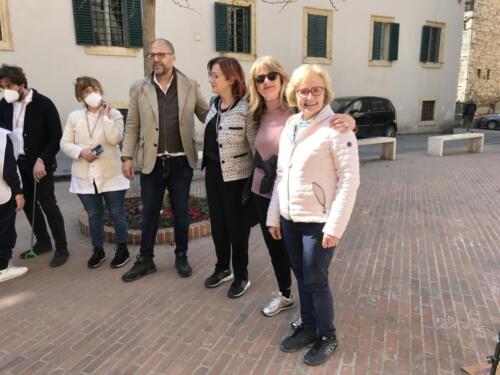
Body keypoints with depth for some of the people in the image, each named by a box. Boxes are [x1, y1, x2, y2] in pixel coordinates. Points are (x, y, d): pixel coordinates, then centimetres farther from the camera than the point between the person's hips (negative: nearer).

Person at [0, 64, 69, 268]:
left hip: (40, 164, -6)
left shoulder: (43, 103, -11)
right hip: (17, 163, 6)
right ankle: (43, 242, 27)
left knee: (48, 204, -4)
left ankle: (61, 248, 6)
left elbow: (57, 136, -12)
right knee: (28, 203, 12)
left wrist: (41, 160, -19)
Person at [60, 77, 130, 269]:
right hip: (85, 176, 3)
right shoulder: (74, 116, 5)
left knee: (117, 213, 5)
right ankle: (98, 250, 28)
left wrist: (106, 116, -15)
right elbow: (64, 143, 4)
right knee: (94, 214, 13)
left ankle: (122, 249, 20)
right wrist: (81, 151, -13)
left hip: (110, 175, -3)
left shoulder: (114, 113, -2)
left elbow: (115, 139, -17)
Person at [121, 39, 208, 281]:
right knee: (149, 213, 10)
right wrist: (127, 156, -2)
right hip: (152, 162, 1)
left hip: (181, 161, 0)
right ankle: (145, 260, 25)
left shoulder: (190, 86, 1)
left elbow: (207, 116, 5)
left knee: (181, 212, 11)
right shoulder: (139, 88, 3)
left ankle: (181, 257, 28)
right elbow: (132, 126, 5)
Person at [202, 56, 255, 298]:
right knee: (217, 223, 17)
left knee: (237, 226, 7)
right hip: (213, 173, 7)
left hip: (235, 177, -7)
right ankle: (223, 268, 36)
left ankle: (241, 276, 26)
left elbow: (256, 146, -17)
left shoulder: (245, 109, -19)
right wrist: (208, 166, 16)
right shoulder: (214, 103, 4)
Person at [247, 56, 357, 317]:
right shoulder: (260, 115, 5)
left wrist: (348, 122, -35)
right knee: (274, 248, 19)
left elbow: (331, 123, -15)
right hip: (263, 193, 6)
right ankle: (285, 295, 42)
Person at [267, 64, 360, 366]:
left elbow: (350, 179, -15)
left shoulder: (336, 128, -12)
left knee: (316, 280, 5)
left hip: (318, 221, -6)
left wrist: (335, 225, -19)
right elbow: (281, 175, 11)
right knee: (302, 277, 16)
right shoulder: (290, 126, 8)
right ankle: (308, 327, 35)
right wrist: (274, 216, 10)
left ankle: (328, 337, 26)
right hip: (290, 218, 6)